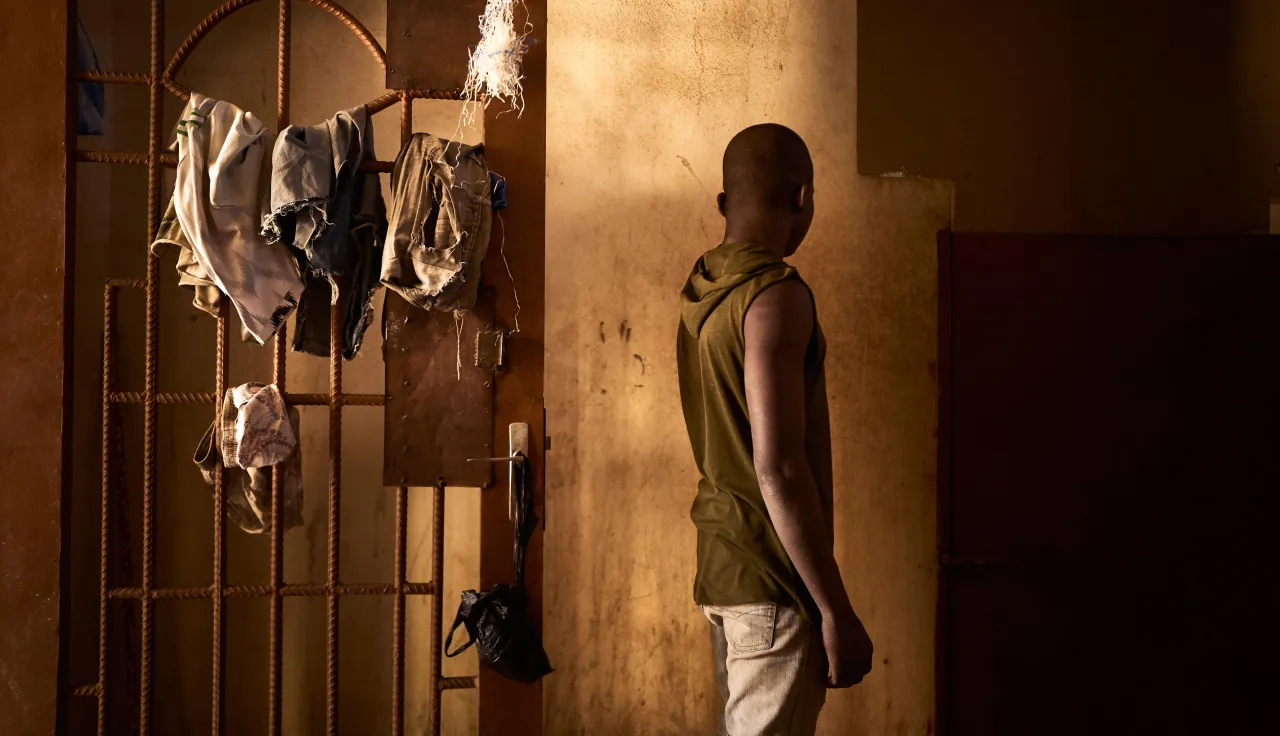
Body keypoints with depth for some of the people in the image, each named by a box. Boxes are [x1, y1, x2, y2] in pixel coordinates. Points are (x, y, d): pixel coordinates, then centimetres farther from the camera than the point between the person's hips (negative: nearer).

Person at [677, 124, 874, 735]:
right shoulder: (776, 294, -17)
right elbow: (779, 468, -23)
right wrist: (836, 611, -20)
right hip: (774, 576, -9)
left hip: (719, 566, 9)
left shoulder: (699, 288, 10)